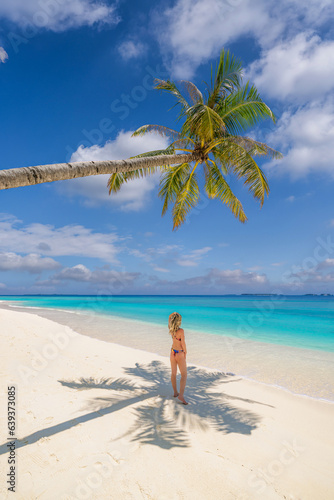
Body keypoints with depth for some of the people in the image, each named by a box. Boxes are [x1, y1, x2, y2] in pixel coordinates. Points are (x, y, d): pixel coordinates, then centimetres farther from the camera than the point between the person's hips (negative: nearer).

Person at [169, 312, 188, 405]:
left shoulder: (170, 329, -8)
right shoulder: (181, 331, -26)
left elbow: (169, 318, 12)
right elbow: (183, 343, -19)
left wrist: (171, 316, -6)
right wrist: (185, 353, -5)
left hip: (173, 352, 6)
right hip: (180, 354, -6)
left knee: (173, 373, 17)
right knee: (184, 375, 3)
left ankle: (175, 392, 30)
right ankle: (181, 395, -7)